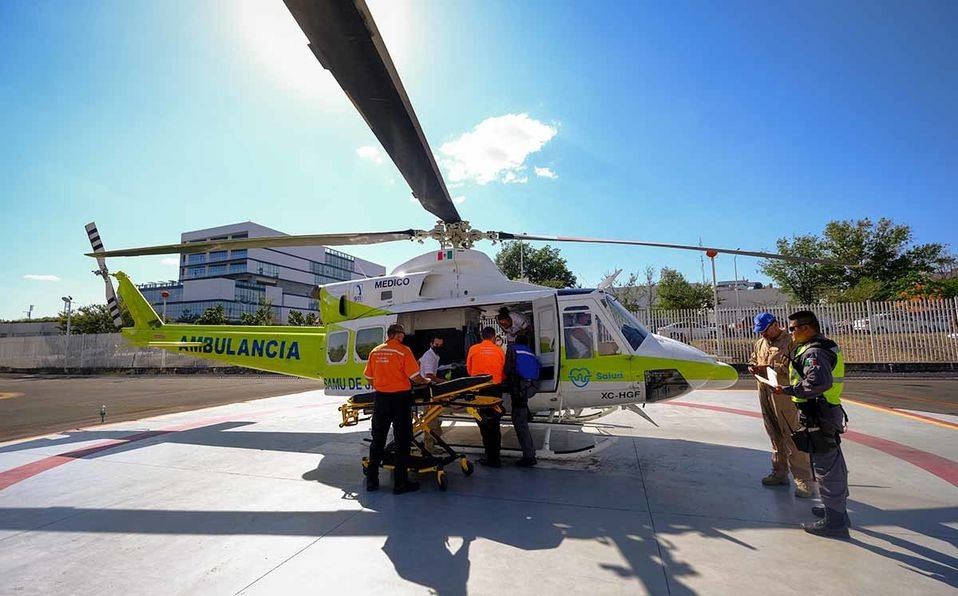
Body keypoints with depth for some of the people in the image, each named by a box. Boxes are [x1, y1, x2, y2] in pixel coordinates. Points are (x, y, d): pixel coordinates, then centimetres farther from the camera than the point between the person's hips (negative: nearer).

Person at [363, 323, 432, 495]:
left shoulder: (375, 351, 5)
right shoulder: (403, 350, -10)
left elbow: (369, 376, 10)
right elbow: (414, 377, -13)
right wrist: (426, 381, 7)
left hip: (380, 398, 5)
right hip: (400, 398, -5)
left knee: (377, 440, 15)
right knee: (402, 441, 5)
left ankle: (371, 480, 22)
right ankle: (400, 483, 9)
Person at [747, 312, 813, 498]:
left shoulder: (790, 341, -9)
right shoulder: (759, 343, 14)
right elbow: (753, 359, 23)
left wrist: (771, 368, -22)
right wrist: (753, 367, 2)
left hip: (783, 394, -7)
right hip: (764, 393, 7)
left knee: (791, 437, -4)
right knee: (775, 436, 15)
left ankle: (803, 479, 6)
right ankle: (780, 473, 27)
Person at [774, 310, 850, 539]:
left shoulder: (813, 352, -20)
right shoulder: (825, 347, 13)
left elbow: (819, 382, -34)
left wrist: (788, 389, -24)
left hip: (818, 416, -11)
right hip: (826, 412, 11)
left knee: (825, 466, -2)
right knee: (834, 462, 21)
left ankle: (834, 521, 8)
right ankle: (838, 508, 37)